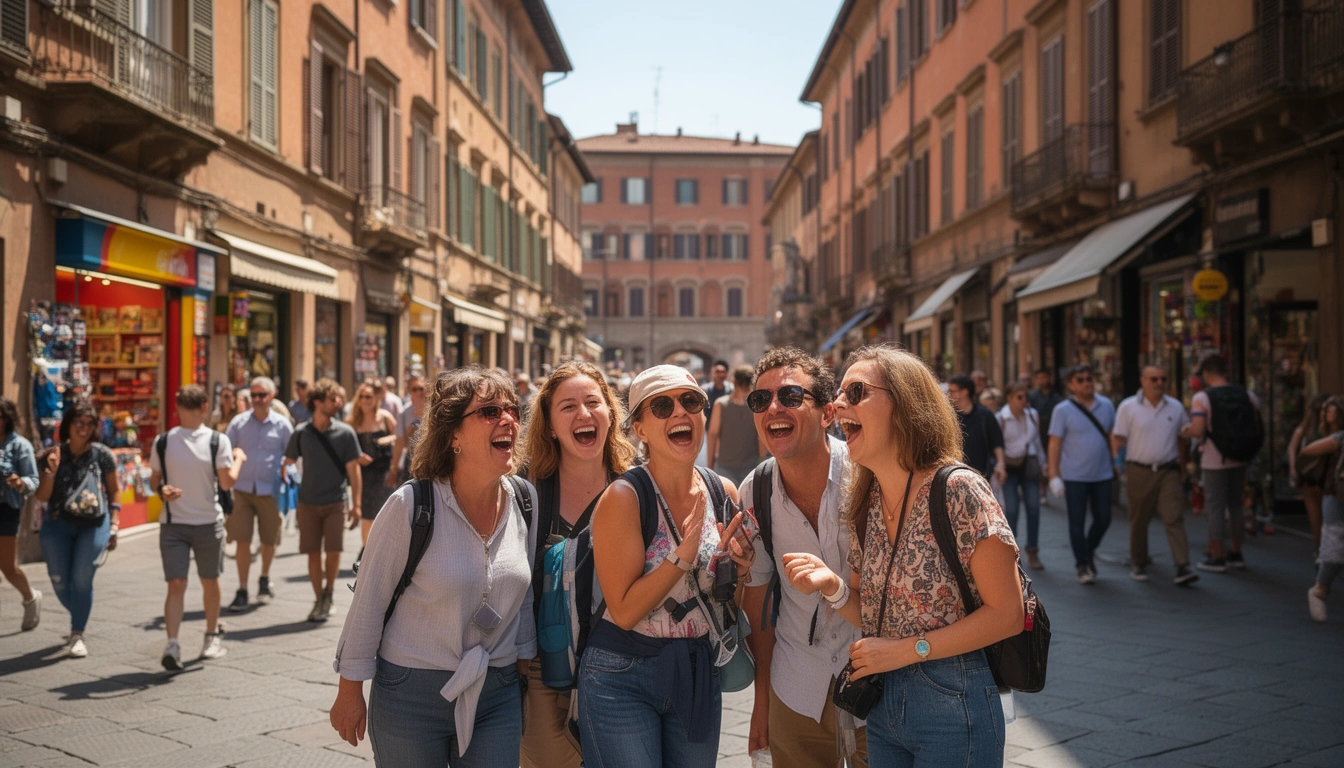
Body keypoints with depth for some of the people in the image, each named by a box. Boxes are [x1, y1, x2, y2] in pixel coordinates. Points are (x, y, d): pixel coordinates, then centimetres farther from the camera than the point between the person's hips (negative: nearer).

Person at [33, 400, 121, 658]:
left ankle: (77, 635, 5)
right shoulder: (53, 455, 2)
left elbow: (114, 491, 4)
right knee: (59, 581, 7)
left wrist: (114, 525, -1)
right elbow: (41, 496, 1)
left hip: (94, 526, -3)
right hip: (58, 524, 3)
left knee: (82, 579, -6)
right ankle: (79, 619, 35)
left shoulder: (102, 455, -3)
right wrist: (51, 472, -16)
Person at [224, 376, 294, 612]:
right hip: (243, 489, 0)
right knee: (242, 541, -3)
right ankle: (242, 591, 7)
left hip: (270, 490, 0)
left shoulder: (282, 425, 1)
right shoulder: (238, 422, 3)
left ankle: (265, 579, 37)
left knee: (269, 540, 10)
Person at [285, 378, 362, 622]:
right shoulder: (301, 433, 2)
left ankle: (328, 594, 13)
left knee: (333, 550, -10)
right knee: (313, 553, 4)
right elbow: (287, 464, 9)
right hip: (307, 503, 1)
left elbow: (353, 469, 0)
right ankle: (319, 600, 18)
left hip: (335, 502, -1)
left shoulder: (345, 433, -1)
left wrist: (356, 504, -4)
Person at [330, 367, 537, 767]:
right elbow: (368, 602, -9)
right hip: (412, 694, -3)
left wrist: (524, 659, 12)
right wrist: (350, 691, -4)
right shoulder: (411, 506, -16)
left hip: (498, 692, 4)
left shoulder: (528, 501, -2)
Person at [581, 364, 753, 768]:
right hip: (623, 678, -5)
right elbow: (624, 612, -18)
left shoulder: (723, 493, 0)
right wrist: (684, 553, -26)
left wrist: (737, 569, -9)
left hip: (699, 673, 5)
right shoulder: (624, 497, -16)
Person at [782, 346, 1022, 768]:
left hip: (952, 705, -6)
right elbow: (871, 614, 10)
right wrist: (832, 586, -11)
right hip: (883, 703, 6)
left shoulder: (958, 490, -18)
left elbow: (1007, 614, -17)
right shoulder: (863, 503, 3)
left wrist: (906, 650, -19)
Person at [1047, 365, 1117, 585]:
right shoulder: (1063, 410, -6)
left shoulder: (1106, 406, 4)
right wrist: (1054, 476, -11)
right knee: (1077, 523, 1)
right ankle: (1083, 566, 13)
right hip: (1075, 477, -3)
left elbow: (1112, 436, 13)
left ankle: (1089, 553, 33)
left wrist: (1117, 464, 10)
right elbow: (1054, 444, -7)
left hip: (1102, 474, 3)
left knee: (1103, 519, 8)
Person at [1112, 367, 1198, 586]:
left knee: (1174, 518, -8)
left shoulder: (1175, 407, 7)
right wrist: (1117, 466, -10)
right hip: (1139, 471, -1)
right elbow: (1118, 439, -3)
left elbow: (1183, 439, 15)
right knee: (1139, 520, 9)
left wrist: (1183, 468, 14)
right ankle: (1138, 563, 24)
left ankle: (1182, 568, -11)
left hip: (1168, 471, 2)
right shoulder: (1128, 407, -2)